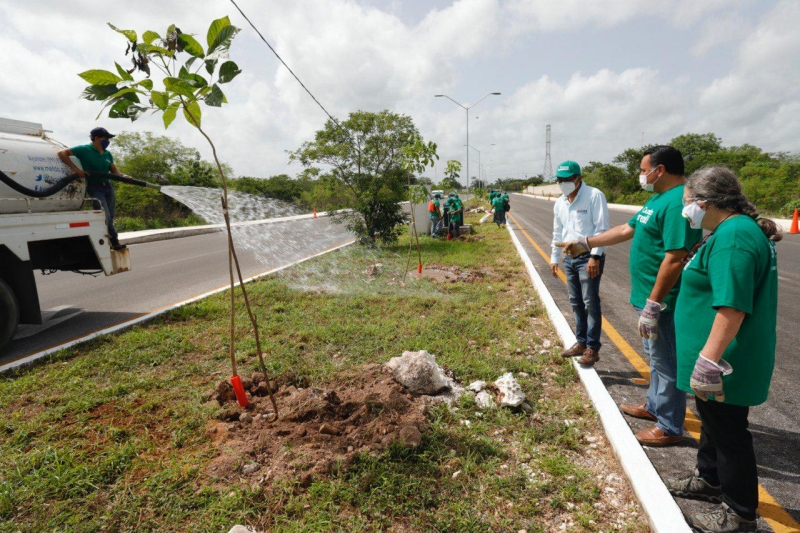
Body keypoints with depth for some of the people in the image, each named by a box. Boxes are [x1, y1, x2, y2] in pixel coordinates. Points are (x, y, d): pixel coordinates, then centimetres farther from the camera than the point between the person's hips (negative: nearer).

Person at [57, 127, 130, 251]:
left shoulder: (107, 154, 12)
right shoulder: (85, 150, -5)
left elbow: (114, 171, 13)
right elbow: (62, 153, -8)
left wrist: (123, 176, -9)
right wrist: (75, 168, -18)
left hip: (108, 187, 6)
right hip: (94, 188, -6)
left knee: (110, 217, 7)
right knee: (105, 216, -12)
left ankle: (113, 242, 14)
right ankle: (115, 242, -6)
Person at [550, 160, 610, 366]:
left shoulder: (594, 196, -10)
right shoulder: (559, 203, 11)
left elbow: (601, 229, -14)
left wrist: (595, 256, -21)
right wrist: (554, 258, 17)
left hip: (588, 257, -7)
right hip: (569, 258, 7)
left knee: (590, 303, -2)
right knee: (576, 303, 13)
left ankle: (593, 348, 7)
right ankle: (581, 342, 25)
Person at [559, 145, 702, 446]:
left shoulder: (678, 202, -22)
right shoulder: (659, 197, 12)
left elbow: (675, 259, -27)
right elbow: (627, 230, 21)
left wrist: (652, 305, -25)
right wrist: (587, 243, 21)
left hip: (662, 300, -10)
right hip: (649, 296, 10)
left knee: (667, 362, 4)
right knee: (657, 356, 23)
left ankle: (670, 427, 20)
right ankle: (654, 407, 41)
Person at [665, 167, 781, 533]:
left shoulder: (732, 237, -25)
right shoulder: (743, 228, 9)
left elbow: (732, 308, -31)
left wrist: (707, 363, -29)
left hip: (724, 364, -10)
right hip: (722, 357, 10)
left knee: (728, 432, 7)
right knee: (713, 420, 25)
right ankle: (708, 480, 45)